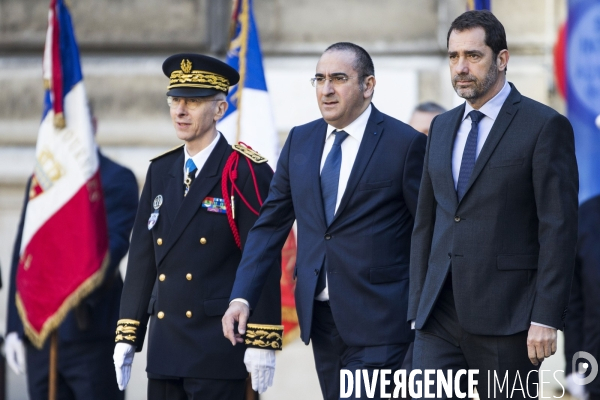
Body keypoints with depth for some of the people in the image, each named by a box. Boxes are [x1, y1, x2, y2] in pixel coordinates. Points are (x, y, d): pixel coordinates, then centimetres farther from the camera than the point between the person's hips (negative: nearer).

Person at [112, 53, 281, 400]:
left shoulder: (246, 173, -6)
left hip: (218, 349, -6)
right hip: (165, 345, 6)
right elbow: (142, 258, 14)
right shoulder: (160, 172, 13)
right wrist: (127, 335, 10)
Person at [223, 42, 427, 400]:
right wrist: (242, 296, 2)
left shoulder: (405, 144, -6)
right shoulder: (300, 141, 10)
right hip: (320, 315, 6)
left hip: (378, 321, -6)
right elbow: (270, 224, 11)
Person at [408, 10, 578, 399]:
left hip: (507, 318, -5)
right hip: (440, 316, 5)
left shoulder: (545, 126, -5)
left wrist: (546, 318, -16)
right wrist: (418, 306, 13)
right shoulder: (442, 128, 16)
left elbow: (559, 229, -10)